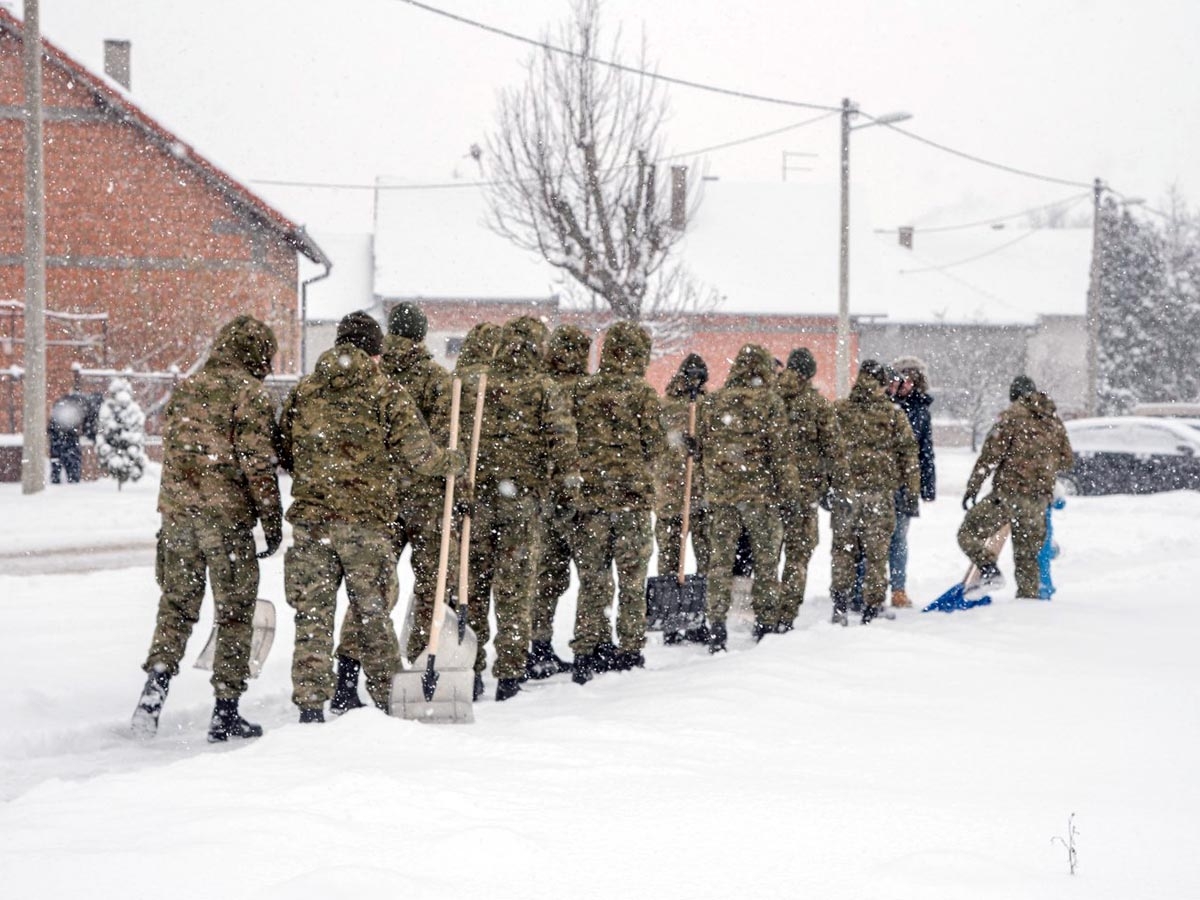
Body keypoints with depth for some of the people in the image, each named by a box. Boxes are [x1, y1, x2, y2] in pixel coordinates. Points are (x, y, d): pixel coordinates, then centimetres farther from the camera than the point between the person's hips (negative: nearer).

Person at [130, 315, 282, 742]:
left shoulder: (185, 391, 13)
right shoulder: (251, 394, -7)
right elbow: (257, 463, -12)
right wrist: (272, 521, -7)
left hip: (177, 512, 5)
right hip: (228, 515, -5)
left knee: (176, 606, 13)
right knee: (234, 613, 4)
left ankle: (157, 678, -7)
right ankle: (225, 712, 4)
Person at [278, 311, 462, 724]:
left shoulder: (303, 392, 7)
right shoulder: (389, 395, -3)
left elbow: (283, 454, 13)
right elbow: (418, 454, -8)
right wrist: (453, 462, 11)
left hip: (310, 519, 2)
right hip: (368, 521, -2)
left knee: (312, 617, 4)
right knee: (373, 613, 11)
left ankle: (310, 707, -2)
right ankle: (385, 701, 21)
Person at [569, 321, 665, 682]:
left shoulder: (582, 391, 3)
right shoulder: (642, 393, -6)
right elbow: (655, 445, -5)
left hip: (588, 494, 3)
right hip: (632, 495, -3)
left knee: (592, 579, 7)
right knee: (632, 580, 7)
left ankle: (587, 651, 5)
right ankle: (629, 652, 9)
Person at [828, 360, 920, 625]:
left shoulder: (838, 411, 0)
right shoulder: (893, 415, 1)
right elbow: (908, 453, 3)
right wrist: (912, 489, 10)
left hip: (844, 486, 1)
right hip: (881, 487, 0)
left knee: (843, 545, 10)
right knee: (877, 549, 7)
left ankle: (840, 600, 1)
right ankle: (872, 606, 8)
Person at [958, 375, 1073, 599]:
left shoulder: (1011, 416, -4)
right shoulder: (1054, 422, 13)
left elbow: (990, 455, -10)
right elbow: (1066, 460, 20)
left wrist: (972, 488, -8)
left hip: (1009, 491, -5)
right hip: (1040, 497, 5)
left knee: (969, 533, 3)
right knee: (1027, 555, 13)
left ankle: (988, 568, -18)